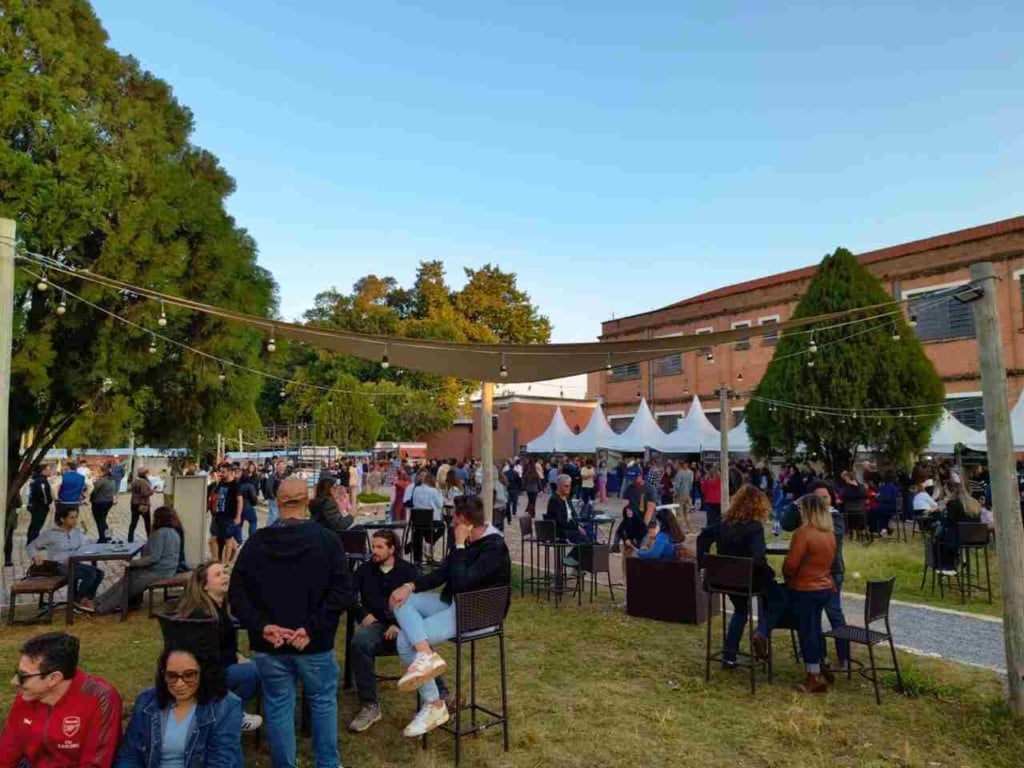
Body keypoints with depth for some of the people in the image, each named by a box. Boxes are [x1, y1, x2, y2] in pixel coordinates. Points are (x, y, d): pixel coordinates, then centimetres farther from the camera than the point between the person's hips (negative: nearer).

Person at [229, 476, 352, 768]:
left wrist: (261, 626, -8)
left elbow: (236, 593, -2)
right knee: (323, 703, 18)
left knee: (278, 708, 14)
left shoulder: (256, 541, -1)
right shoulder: (326, 539, -8)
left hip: (268, 644, 1)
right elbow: (342, 591, -15)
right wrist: (313, 628, -14)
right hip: (314, 643, -1)